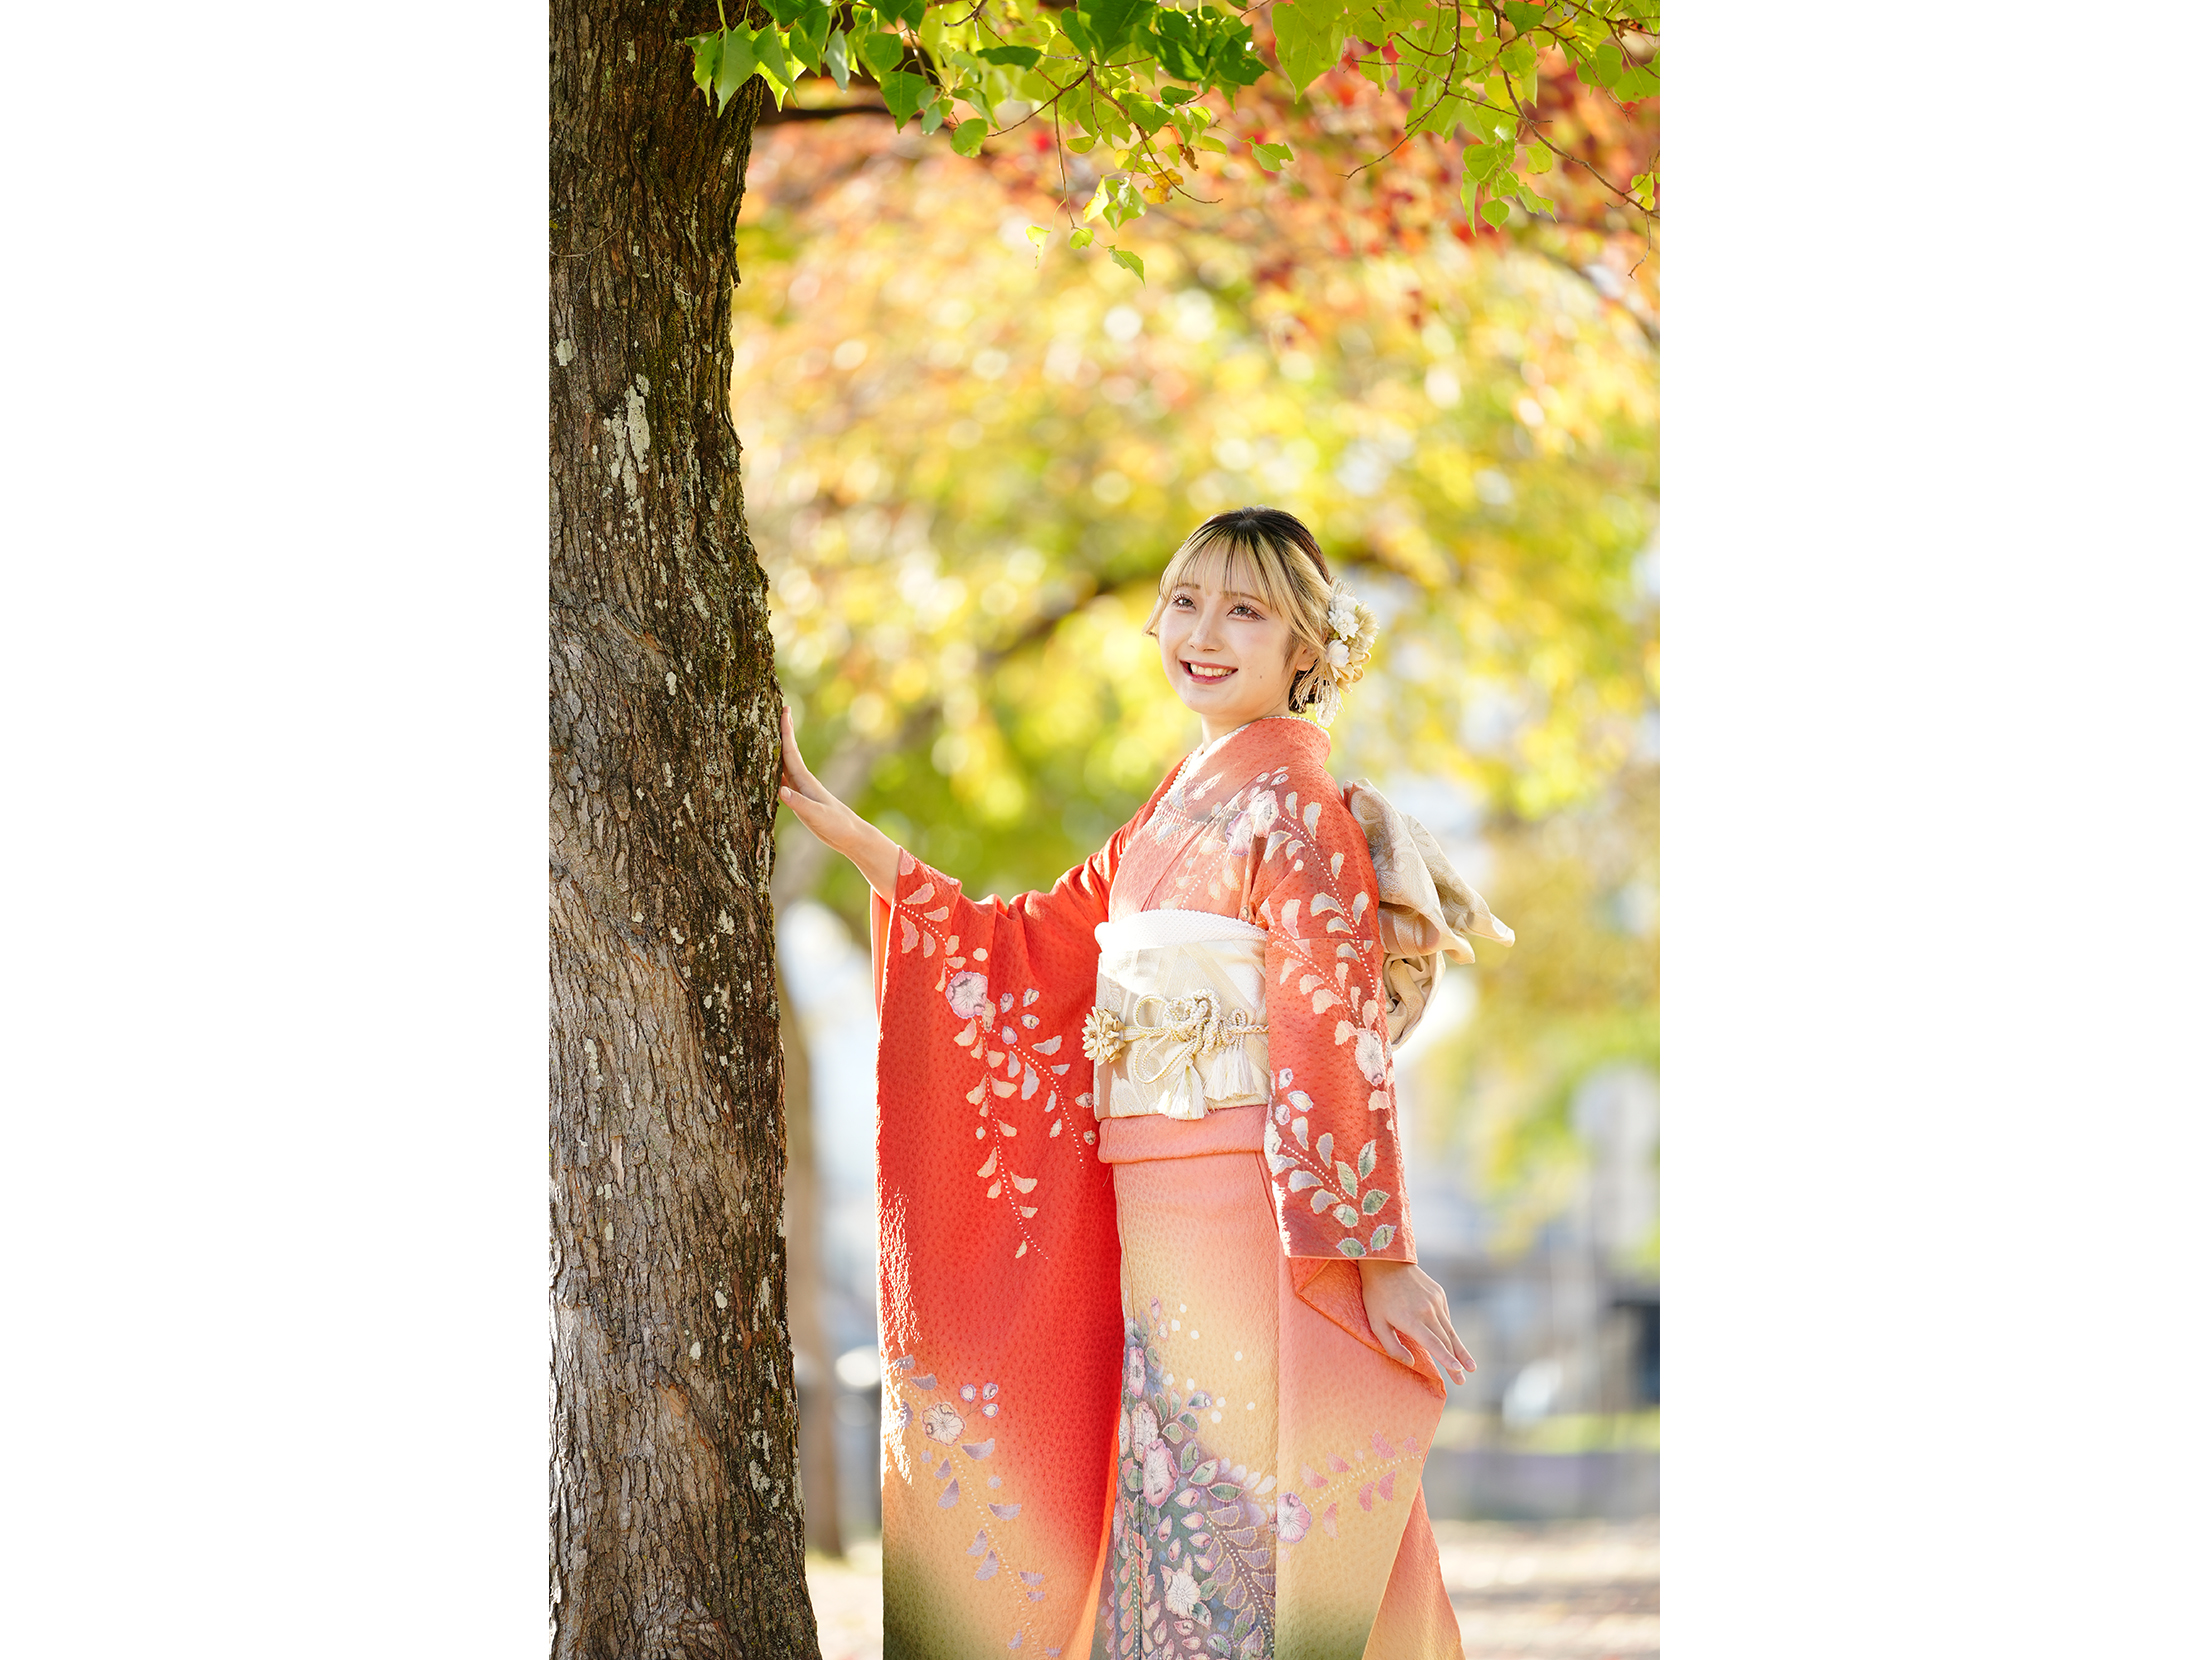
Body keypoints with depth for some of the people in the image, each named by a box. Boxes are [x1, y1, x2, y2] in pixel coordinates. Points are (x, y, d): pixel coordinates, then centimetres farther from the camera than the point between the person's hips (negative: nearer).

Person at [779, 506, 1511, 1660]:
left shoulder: (1287, 799, -8)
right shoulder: (1176, 809, 18)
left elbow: (1335, 1033, -14)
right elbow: (1031, 951, 19)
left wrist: (1377, 1256, -18)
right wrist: (828, 820, 18)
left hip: (1251, 1215, -8)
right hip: (1162, 1219, 8)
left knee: (1230, 1538, -8)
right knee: (1176, 1529, 9)